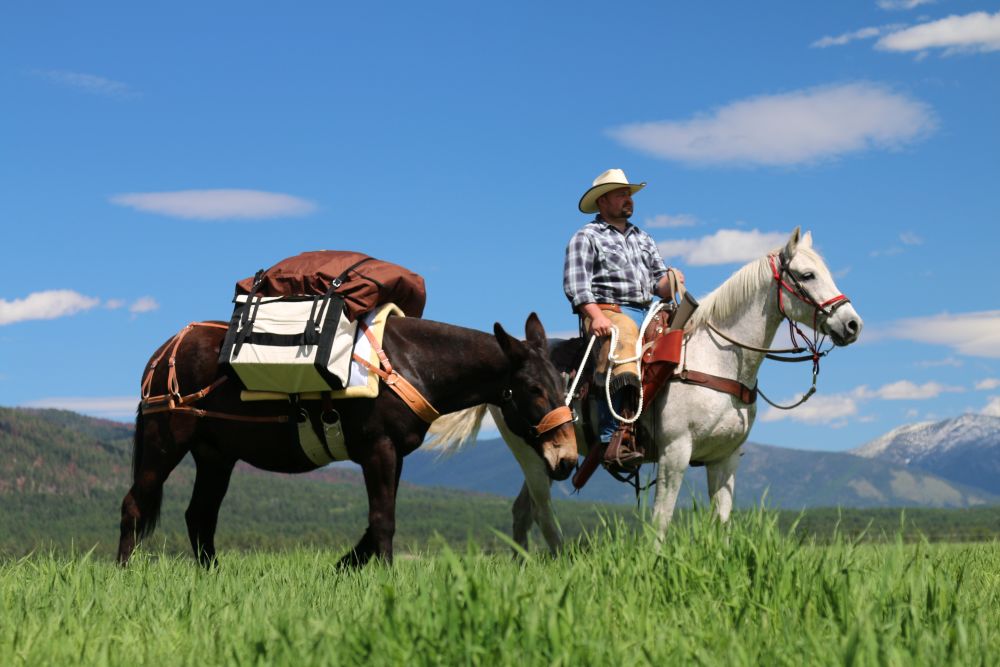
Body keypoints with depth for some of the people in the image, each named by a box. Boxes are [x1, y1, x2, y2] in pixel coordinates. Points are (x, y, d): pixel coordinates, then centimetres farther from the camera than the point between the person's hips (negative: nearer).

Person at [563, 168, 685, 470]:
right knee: (622, 346, -35)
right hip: (607, 313, -6)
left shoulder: (643, 239, 28)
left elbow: (659, 284, 23)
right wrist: (595, 316, -19)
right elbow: (575, 283, -5)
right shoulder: (586, 237, 8)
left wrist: (670, 281, -1)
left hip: (647, 313, 7)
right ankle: (616, 438, -44)